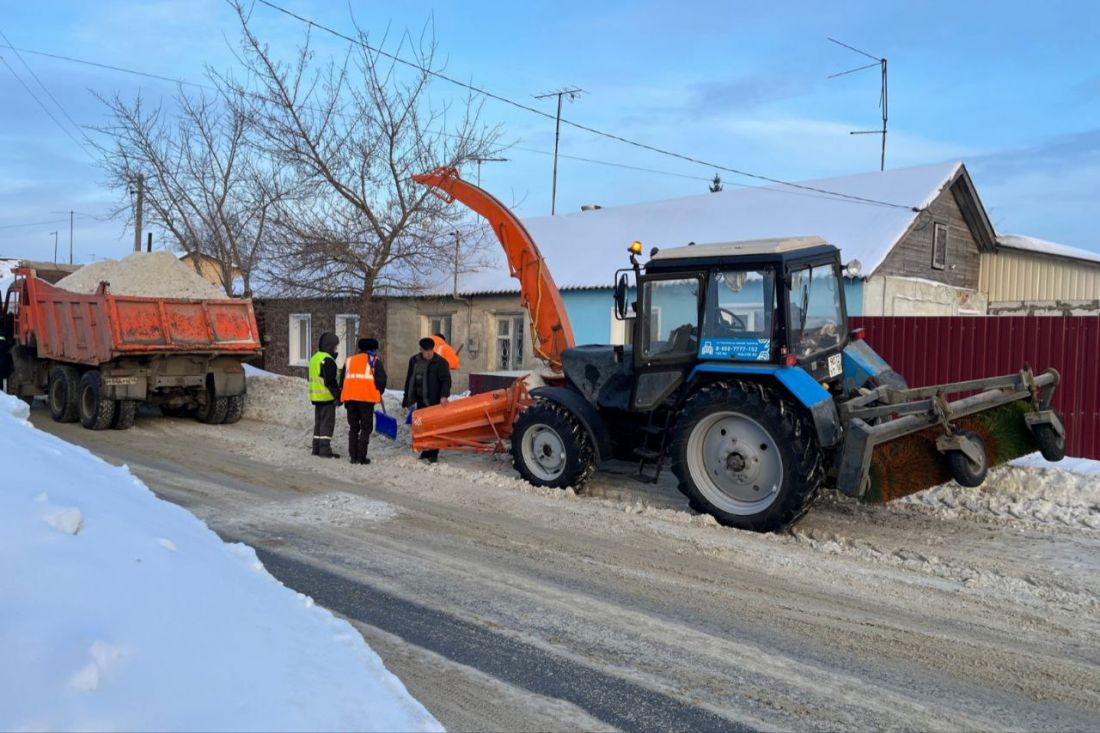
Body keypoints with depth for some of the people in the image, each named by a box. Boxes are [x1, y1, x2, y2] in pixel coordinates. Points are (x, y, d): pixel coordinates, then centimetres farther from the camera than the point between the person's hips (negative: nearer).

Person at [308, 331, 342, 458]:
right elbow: (330, 381, -21)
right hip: (327, 397, -10)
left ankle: (316, 448, 20)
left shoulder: (314, 358, 16)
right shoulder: (327, 360, -15)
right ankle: (325, 449, -8)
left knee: (318, 422, 15)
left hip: (316, 397, 10)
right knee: (327, 423, -6)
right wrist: (338, 395, -17)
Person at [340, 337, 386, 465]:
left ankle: (353, 456, 10)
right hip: (366, 397, -4)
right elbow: (381, 378, -5)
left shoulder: (349, 360, 21)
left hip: (349, 397, 4)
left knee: (353, 427, 13)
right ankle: (361, 456, -4)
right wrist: (379, 392, 12)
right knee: (366, 427, 3)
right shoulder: (374, 360, 8)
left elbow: (342, 379, 17)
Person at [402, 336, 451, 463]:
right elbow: (409, 380, 16)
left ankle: (433, 454, 1)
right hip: (421, 399, 6)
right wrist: (407, 397, 16)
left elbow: (446, 380, -13)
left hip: (434, 400, -6)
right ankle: (426, 450, 23)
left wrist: (444, 396, -26)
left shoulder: (440, 362, -8)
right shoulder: (414, 361, 9)